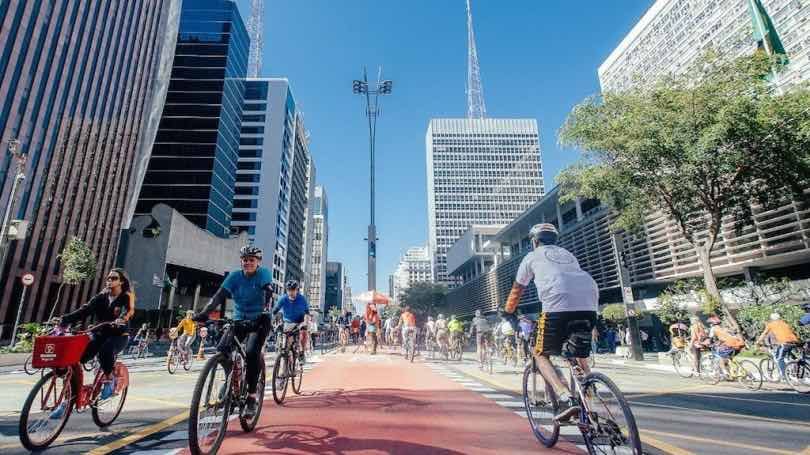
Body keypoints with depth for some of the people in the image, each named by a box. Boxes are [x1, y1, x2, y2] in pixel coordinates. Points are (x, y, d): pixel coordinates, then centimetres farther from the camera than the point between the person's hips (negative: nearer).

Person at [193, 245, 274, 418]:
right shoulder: (235, 276, -1)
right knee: (222, 349, -17)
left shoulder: (264, 273, -11)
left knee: (251, 352, -25)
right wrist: (204, 312, -27)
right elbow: (220, 295, -12)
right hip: (239, 321, 4)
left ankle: (251, 397, -12)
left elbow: (268, 293, -26)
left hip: (259, 321, -4)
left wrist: (265, 311, -44)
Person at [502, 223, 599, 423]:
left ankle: (567, 399, -11)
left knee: (541, 355, 9)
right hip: (589, 304, 5)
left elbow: (516, 290, 26)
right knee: (581, 358, 21)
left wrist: (508, 313, 39)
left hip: (558, 304, -5)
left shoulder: (532, 257, 20)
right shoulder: (567, 254, 32)